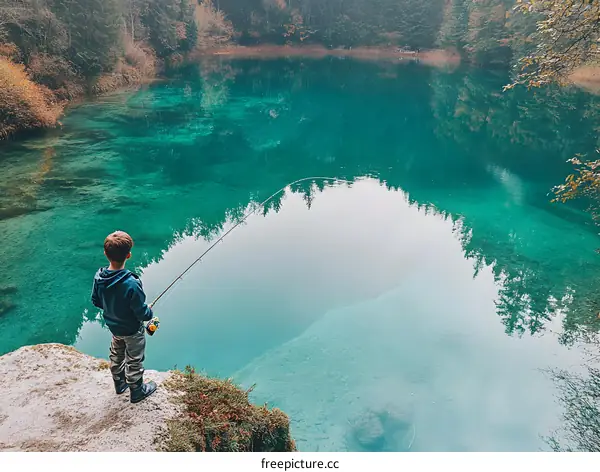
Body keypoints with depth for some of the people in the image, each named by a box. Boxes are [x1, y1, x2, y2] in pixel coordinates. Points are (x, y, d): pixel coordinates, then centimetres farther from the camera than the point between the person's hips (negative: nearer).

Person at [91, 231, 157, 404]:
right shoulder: (131, 284, -38)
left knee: (116, 356, 29)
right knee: (134, 361, 18)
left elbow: (96, 301, -2)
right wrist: (150, 312, -6)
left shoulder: (99, 276, -19)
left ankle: (120, 383, 52)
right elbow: (142, 313, -28)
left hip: (113, 326, 6)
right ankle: (137, 392, 39)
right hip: (132, 331, -6)